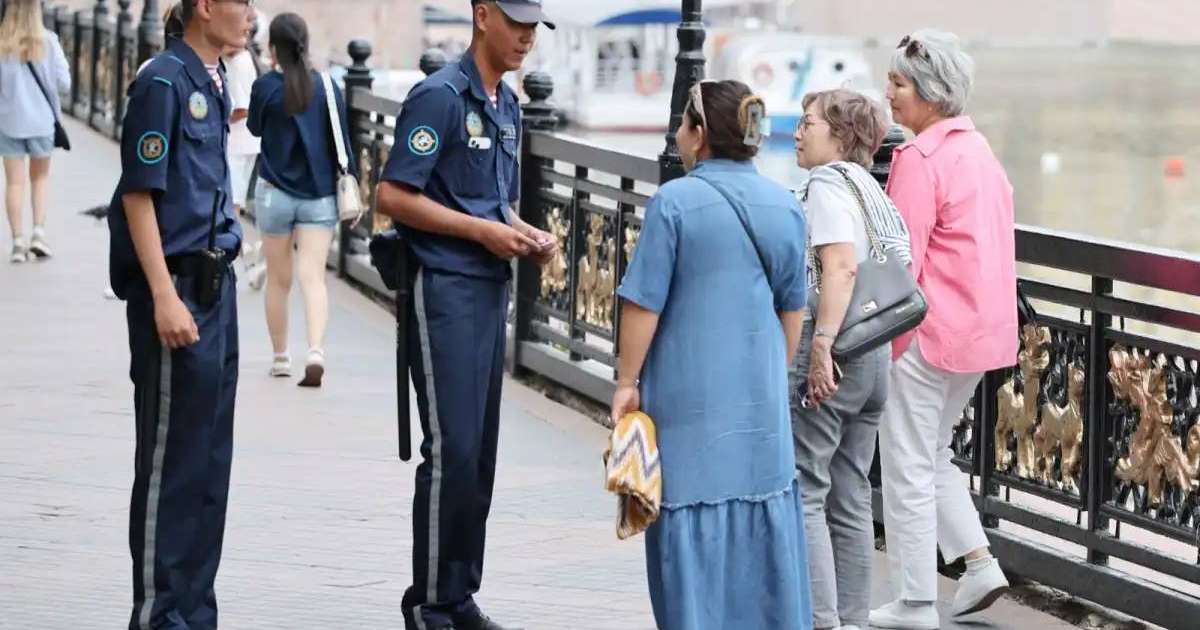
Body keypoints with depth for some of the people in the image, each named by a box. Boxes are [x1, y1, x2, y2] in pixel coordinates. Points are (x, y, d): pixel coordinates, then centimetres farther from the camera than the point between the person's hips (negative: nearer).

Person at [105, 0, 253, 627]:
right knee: (171, 459, -4)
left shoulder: (213, 82, 14)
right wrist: (164, 298, -21)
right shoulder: (163, 82, -12)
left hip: (214, 283, 9)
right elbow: (139, 194, -16)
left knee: (209, 462, 11)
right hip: (176, 285, -9)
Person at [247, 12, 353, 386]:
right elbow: (341, 141, 0)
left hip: (275, 192, -1)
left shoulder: (266, 86, -8)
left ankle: (280, 358, 22)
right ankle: (316, 351, -25)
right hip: (319, 196, 1)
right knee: (313, 276, -5)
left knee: (279, 280, 12)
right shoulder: (326, 87, -3)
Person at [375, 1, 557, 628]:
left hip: (491, 288, 8)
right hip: (444, 288, -8)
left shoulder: (507, 105, 16)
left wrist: (527, 236, 6)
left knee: (480, 454, 9)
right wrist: (484, 231, -15)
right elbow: (393, 196, -15)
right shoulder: (440, 96, -11)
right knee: (451, 450, -9)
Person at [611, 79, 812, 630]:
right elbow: (793, 308, 12)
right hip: (761, 396, 5)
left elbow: (644, 305, -11)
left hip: (691, 396, -5)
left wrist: (627, 381, -2)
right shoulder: (785, 207, 4)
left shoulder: (675, 203, -12)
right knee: (764, 519, 13)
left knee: (694, 522, 2)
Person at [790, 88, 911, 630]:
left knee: (801, 492, -7)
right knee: (850, 498, 13)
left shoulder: (827, 185, -10)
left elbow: (841, 266, -23)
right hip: (873, 355, 9)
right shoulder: (870, 189, 17)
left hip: (824, 357, -9)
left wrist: (821, 343, -27)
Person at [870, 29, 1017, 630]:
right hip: (981, 327, 9)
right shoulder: (979, 149, 11)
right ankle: (979, 563, 12)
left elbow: (900, 262, -17)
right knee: (933, 455, 22)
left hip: (928, 331, -9)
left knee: (908, 467, 1)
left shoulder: (920, 157, -16)